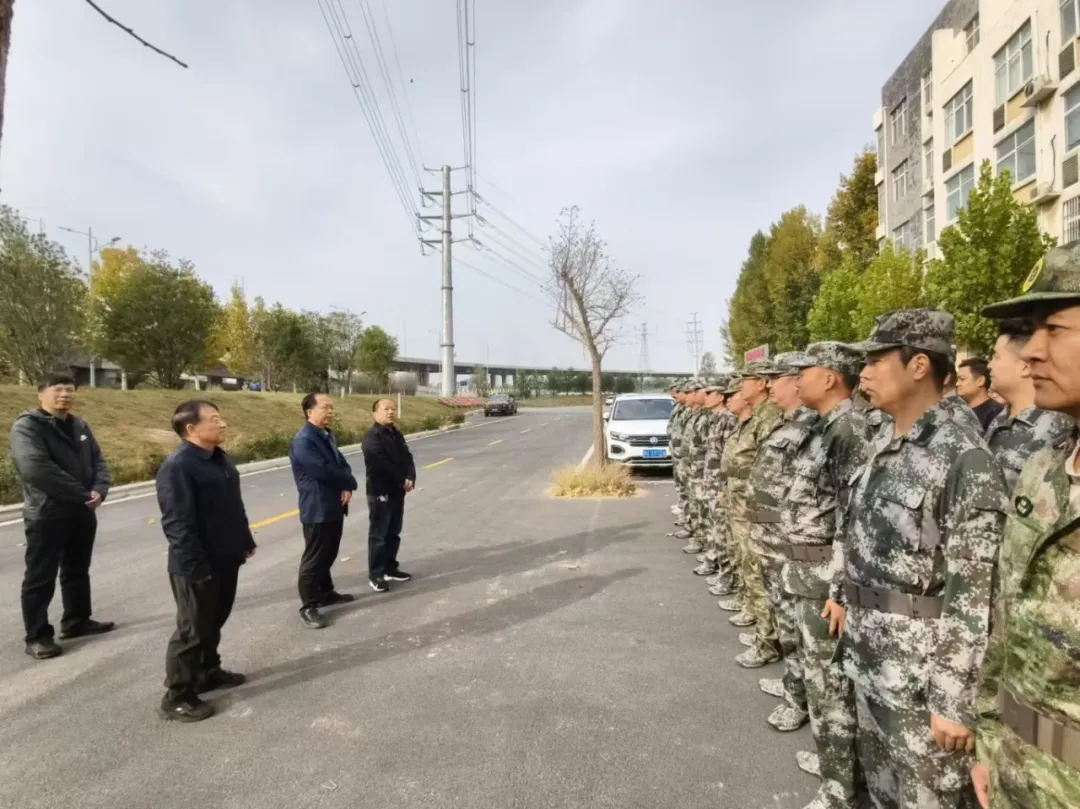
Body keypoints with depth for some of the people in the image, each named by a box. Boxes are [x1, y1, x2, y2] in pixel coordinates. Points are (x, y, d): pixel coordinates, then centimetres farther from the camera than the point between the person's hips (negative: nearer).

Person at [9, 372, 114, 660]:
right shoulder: (26, 427, -12)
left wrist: (99, 490, -10)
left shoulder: (80, 426, 11)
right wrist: (83, 494, -22)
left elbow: (98, 461, 11)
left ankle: (77, 621, 31)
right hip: (47, 515, -7)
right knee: (41, 577, 2)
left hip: (83, 513, 7)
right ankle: (37, 636, 12)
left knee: (78, 571, 18)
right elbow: (36, 469, -24)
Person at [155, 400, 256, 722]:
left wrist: (245, 541, 19)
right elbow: (178, 523, -24)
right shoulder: (177, 466, -21)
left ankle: (209, 671, 39)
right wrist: (195, 566, -23)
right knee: (192, 629, 2)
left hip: (226, 559, 9)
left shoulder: (221, 459, 8)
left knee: (214, 622, 22)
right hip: (197, 566, -9)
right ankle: (176, 696, 16)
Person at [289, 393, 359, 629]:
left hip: (334, 506, 9)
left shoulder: (327, 435, 13)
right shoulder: (303, 441, -19)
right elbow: (323, 471, -26)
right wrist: (350, 482, -10)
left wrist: (347, 487, -11)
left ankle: (326, 593, 34)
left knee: (328, 555, 20)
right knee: (314, 558, -1)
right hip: (317, 510, -9)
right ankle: (308, 607, 9)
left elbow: (341, 464, 10)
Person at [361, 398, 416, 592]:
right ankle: (375, 575, 7)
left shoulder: (397, 434, 13)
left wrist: (410, 479, -8)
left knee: (393, 533, 16)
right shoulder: (372, 437, -15)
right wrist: (403, 481, -16)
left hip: (398, 492, 9)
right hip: (380, 493, -8)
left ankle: (390, 568, 28)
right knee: (378, 535, -1)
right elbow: (382, 465, -23)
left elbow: (408, 459, 9)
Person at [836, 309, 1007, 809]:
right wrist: (843, 594, 21)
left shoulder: (965, 460, -21)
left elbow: (973, 597, -21)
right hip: (867, 645, 8)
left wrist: (954, 701, -19)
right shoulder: (884, 445, 5)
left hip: (920, 661, -7)